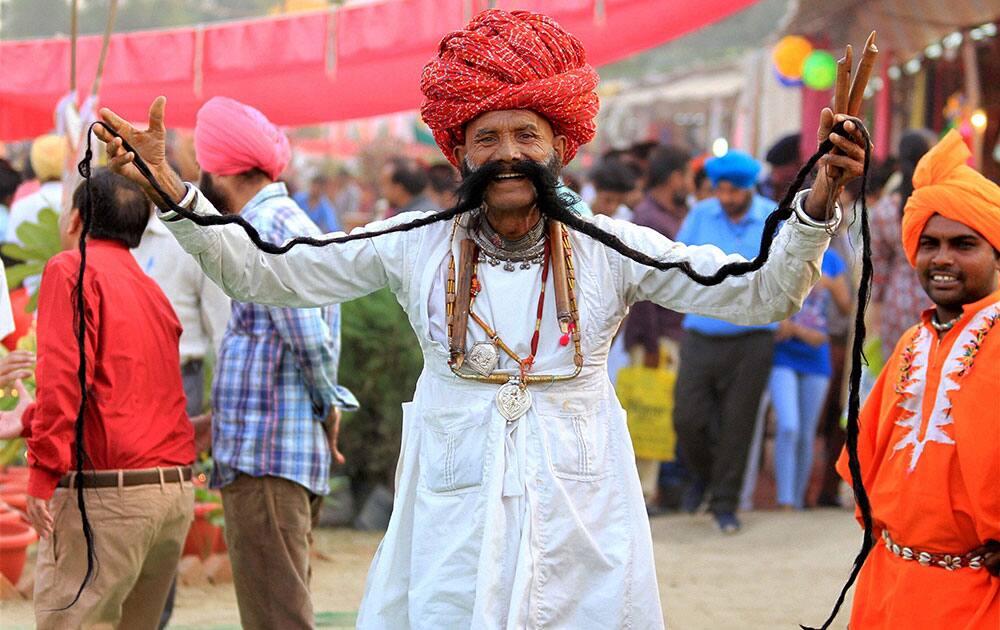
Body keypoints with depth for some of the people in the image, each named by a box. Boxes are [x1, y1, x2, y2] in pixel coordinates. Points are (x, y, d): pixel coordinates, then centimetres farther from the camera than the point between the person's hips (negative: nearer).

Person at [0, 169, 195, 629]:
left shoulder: (72, 269, -3)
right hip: (177, 490, 8)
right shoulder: (150, 291, 21)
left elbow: (65, 373, -16)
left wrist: (43, 473, -17)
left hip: (107, 492, -8)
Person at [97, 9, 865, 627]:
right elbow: (261, 271, 4)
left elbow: (759, 293, -7)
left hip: (578, 522, 0)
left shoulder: (612, 250, 0)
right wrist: (169, 188, -8)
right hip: (453, 523, 0)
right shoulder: (415, 247, 2)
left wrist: (816, 205, -24)